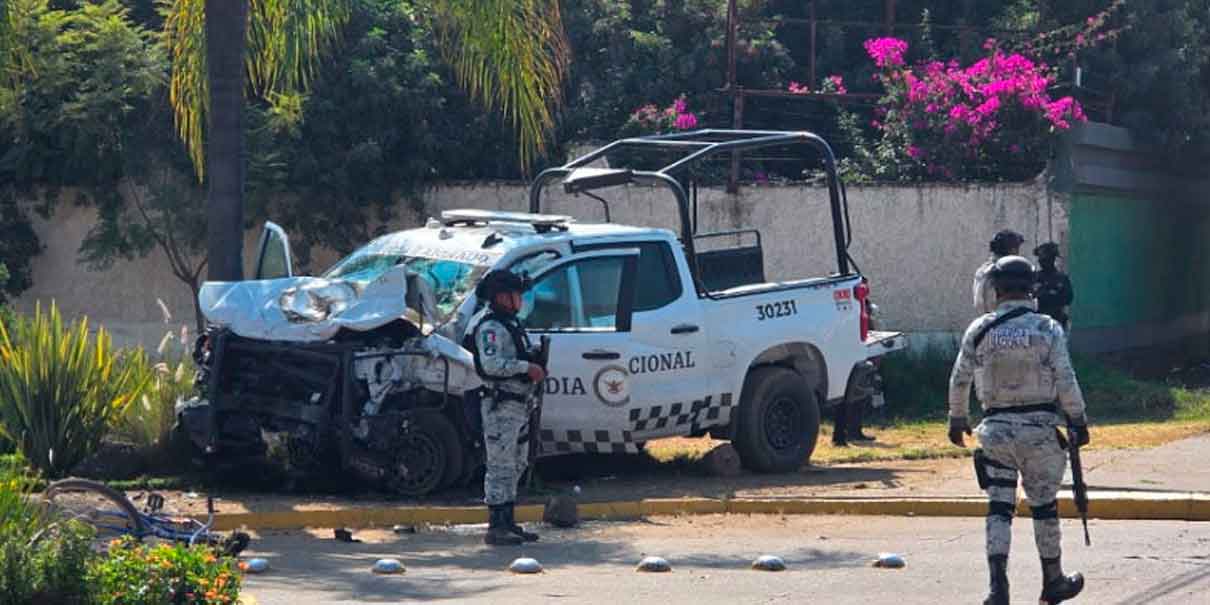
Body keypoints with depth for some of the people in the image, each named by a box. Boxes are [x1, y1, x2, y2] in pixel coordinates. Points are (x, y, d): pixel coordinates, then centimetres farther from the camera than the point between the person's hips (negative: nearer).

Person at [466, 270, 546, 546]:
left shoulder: (509, 323, 18)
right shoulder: (490, 326, -15)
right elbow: (491, 364, -27)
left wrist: (536, 368, 13)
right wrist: (526, 367, -24)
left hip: (517, 406, 11)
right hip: (500, 406, -11)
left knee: (515, 466, 16)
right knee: (501, 467, -9)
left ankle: (507, 523, 23)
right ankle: (496, 526, -7)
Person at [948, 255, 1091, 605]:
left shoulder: (979, 331, -1)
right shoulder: (1047, 329, -6)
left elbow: (960, 380, 4)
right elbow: (1066, 382, -8)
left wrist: (957, 420, 17)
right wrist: (1078, 421, 2)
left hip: (996, 429, 1)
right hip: (1039, 429, -1)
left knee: (999, 506, 3)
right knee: (1044, 505, 12)